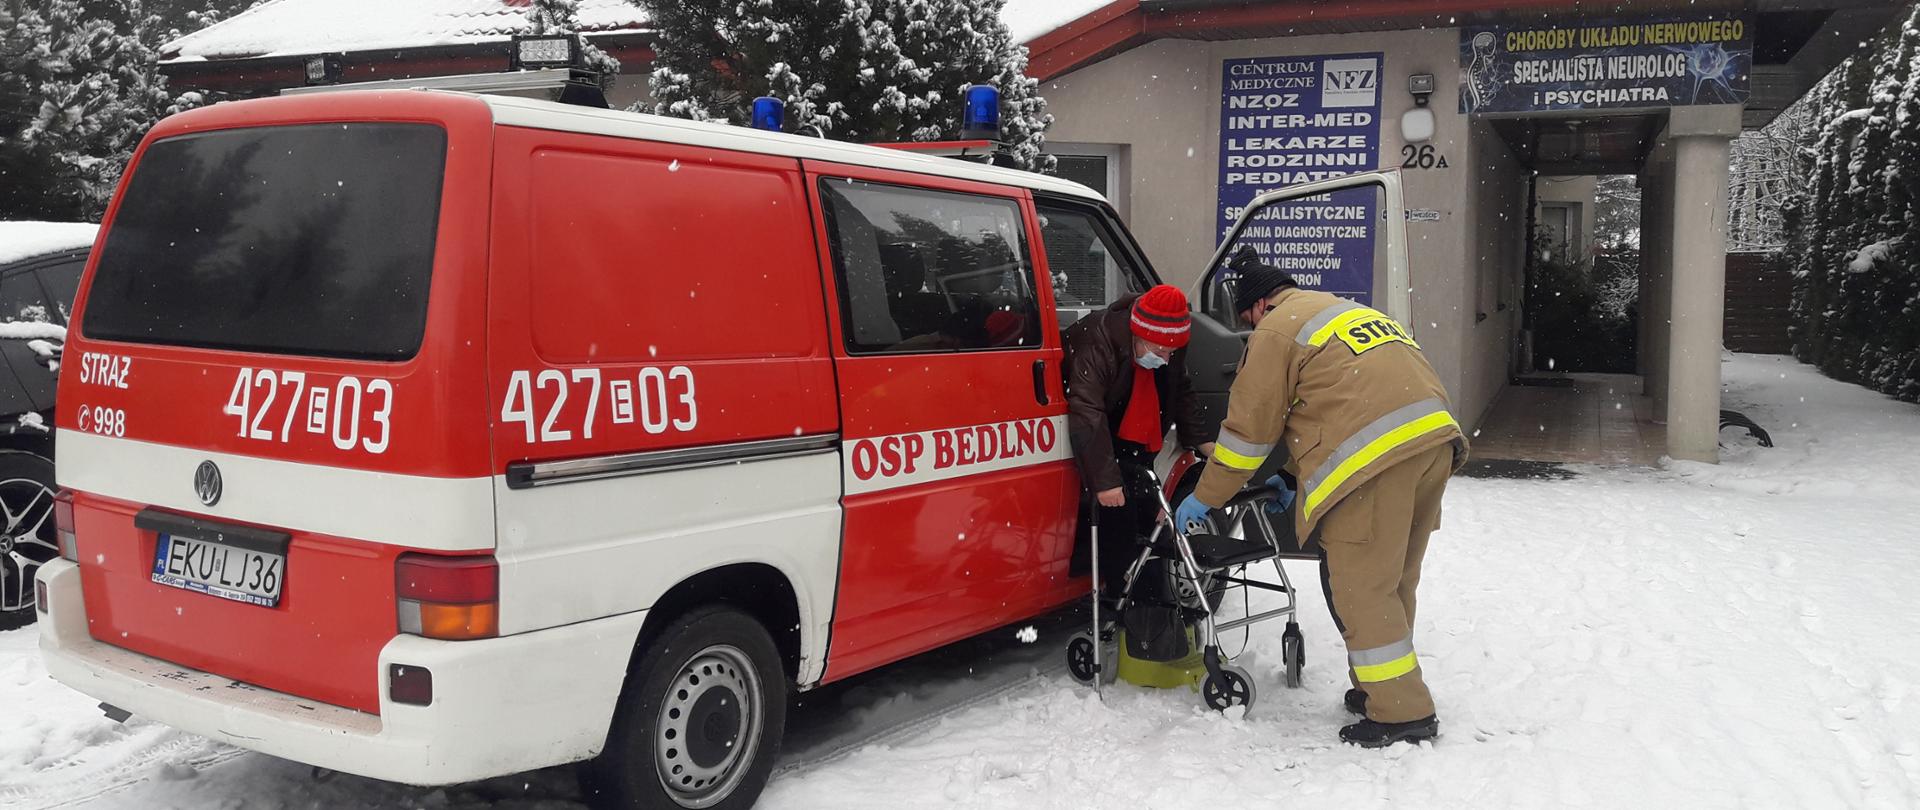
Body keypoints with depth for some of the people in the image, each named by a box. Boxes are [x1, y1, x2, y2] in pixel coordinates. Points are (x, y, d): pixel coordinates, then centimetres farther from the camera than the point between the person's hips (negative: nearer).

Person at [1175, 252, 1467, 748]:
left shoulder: (1275, 331, 6)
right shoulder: (1348, 312, 32)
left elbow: (1249, 426, 6)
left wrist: (1206, 498, 16)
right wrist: (1292, 475, 43)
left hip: (1373, 455, -9)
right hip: (1435, 434, 9)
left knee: (1362, 586, -1)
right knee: (1395, 581, 18)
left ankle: (1401, 713, 1)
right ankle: (1388, 687, 29)